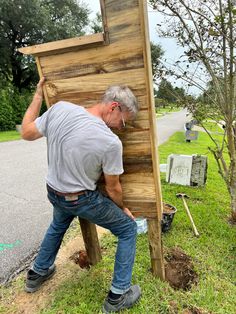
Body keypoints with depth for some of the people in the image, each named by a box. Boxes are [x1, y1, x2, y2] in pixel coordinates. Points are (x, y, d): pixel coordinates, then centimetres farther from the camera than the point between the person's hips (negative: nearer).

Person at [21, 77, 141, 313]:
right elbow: (113, 189, -13)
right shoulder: (111, 142, -26)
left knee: (58, 226, 38)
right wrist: (123, 208, 8)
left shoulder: (60, 108, -16)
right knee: (128, 229, 13)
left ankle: (37, 273, 54)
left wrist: (38, 95, 10)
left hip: (53, 193, 6)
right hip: (82, 201, -5)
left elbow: (26, 133, -1)